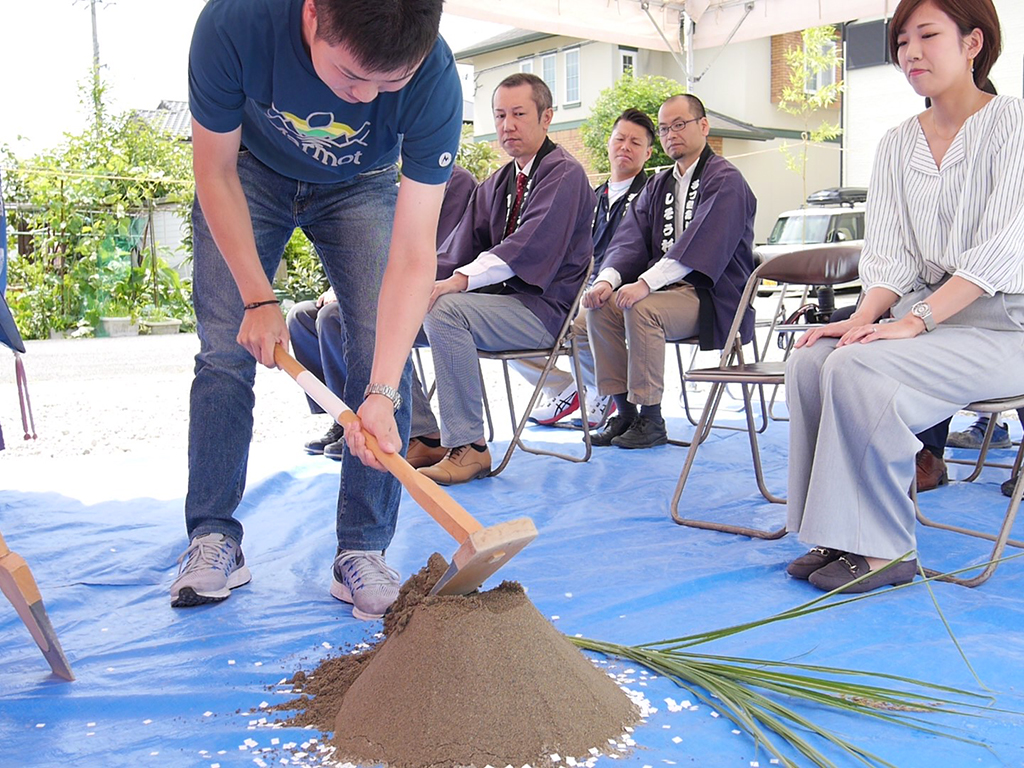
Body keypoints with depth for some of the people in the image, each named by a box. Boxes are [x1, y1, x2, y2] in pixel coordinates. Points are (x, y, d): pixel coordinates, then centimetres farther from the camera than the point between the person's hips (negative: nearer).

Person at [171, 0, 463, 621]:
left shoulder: (434, 79, -37)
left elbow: (413, 252, -35)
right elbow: (216, 172, -20)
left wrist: (382, 393, -42)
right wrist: (258, 298, -22)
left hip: (360, 188, 0)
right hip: (248, 174, 0)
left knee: (383, 352, -14)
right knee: (226, 349, -7)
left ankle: (362, 552, -5)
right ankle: (214, 541, 6)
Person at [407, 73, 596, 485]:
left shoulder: (565, 175, -7)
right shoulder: (496, 183, 19)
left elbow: (528, 247, -22)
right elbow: (459, 248, 14)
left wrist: (459, 281, -32)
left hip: (544, 307, -8)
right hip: (497, 298, 8)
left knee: (445, 311, -32)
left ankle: (468, 447, -25)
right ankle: (424, 437, 0)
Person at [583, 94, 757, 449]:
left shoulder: (725, 180, -8)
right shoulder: (658, 186, 17)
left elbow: (701, 246, -22)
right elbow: (631, 239, 6)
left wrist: (646, 283, -31)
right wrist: (609, 279, -15)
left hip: (711, 295, -7)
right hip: (667, 287, 8)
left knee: (641, 309, -31)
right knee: (600, 306, -13)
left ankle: (651, 421, -21)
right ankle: (624, 412, -5)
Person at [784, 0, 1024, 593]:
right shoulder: (897, 145, 14)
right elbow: (890, 254, 8)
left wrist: (913, 321, -23)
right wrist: (865, 318, -13)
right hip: (927, 316, 6)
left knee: (859, 368, -29)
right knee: (810, 360, -20)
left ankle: (885, 549, -16)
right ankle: (839, 536, -12)